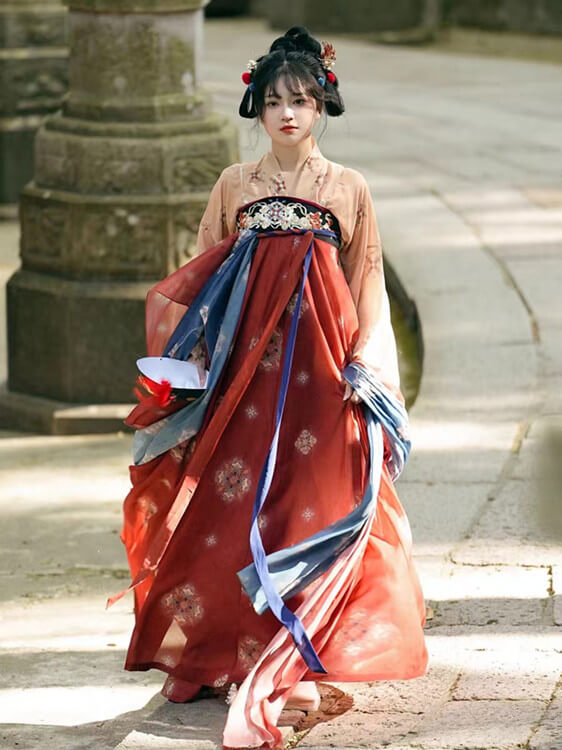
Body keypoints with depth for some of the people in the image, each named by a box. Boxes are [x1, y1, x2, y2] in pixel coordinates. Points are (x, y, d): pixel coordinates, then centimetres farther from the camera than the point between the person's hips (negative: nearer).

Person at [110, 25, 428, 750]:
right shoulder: (234, 186, 8)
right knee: (230, 498, -1)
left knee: (313, 500, -6)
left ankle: (294, 664, 0)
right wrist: (192, 359, 0)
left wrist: (365, 365, -4)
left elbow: (368, 287, 6)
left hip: (320, 364, -1)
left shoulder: (348, 188, 5)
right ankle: (217, 653, 9)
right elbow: (201, 281, 11)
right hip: (245, 359, 1)